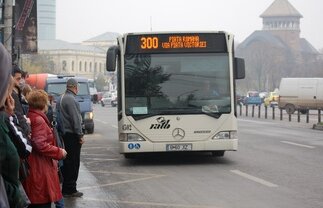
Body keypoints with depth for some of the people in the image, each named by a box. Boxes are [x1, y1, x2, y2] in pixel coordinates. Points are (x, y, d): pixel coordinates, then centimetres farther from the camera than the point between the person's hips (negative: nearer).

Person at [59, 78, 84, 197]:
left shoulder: (61, 98, 14)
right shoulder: (71, 99, -17)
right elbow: (75, 119, -19)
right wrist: (80, 135, -13)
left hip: (64, 133, 10)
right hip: (72, 135, -10)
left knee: (67, 161, 15)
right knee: (73, 162, -4)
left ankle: (66, 188, 21)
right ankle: (70, 190, -1)